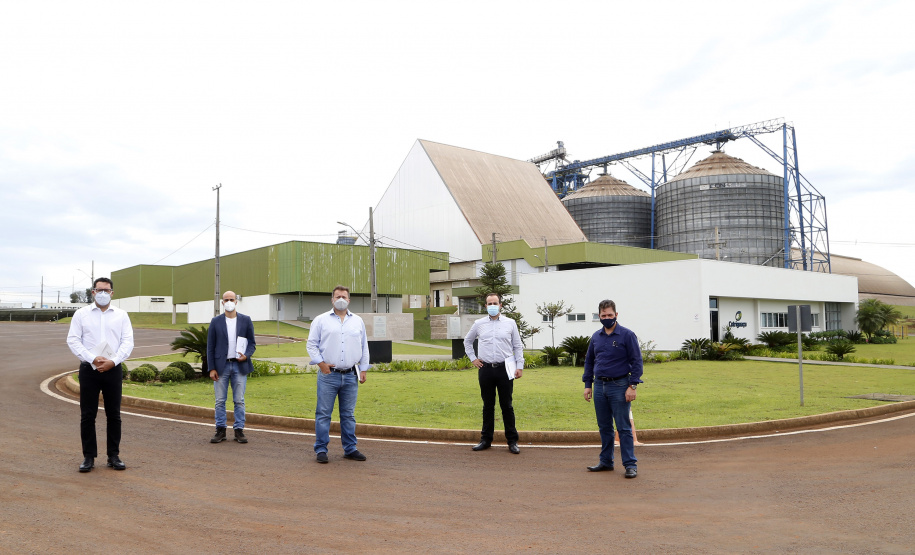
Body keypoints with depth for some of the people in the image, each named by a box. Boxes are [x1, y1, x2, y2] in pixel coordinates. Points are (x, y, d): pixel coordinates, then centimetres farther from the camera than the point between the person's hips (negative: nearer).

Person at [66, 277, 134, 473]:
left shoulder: (121, 315, 8)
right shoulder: (81, 314, 5)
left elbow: (128, 341, 2)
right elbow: (73, 340, -2)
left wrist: (113, 361, -13)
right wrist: (93, 359, -14)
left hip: (113, 369, 1)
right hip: (88, 369, -1)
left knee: (114, 414, 5)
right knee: (87, 415, 2)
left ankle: (114, 456, 13)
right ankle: (89, 457, 12)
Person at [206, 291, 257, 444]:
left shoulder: (246, 320, 5)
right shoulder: (216, 322, 5)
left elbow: (252, 343, 7)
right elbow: (210, 346, 4)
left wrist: (246, 355, -13)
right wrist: (212, 368, -3)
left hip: (240, 365, 0)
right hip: (221, 366, 0)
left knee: (239, 401, 3)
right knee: (220, 401, 3)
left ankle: (239, 430, 9)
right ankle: (220, 430, 12)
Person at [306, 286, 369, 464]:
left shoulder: (358, 321, 13)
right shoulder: (321, 320, 4)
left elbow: (364, 347, 16)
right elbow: (311, 344, 4)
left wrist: (363, 369, 10)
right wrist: (321, 363, -7)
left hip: (350, 376, 3)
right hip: (328, 375, -3)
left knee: (349, 415, 9)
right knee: (323, 413, -1)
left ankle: (350, 449, 18)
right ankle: (321, 450, 8)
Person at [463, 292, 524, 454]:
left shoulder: (510, 323, 6)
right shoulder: (479, 324, 8)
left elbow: (518, 346, 9)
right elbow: (467, 341, 24)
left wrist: (519, 366, 2)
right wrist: (472, 358, 14)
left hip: (504, 369, -1)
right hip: (486, 369, 1)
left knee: (507, 406, 2)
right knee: (488, 405, 8)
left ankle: (512, 441, 9)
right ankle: (486, 440, 18)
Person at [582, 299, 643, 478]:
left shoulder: (627, 335, -6)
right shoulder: (596, 337, 10)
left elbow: (636, 361, -7)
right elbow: (589, 361, 17)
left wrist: (632, 386, -14)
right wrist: (587, 385, 10)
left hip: (619, 386, -5)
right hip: (600, 386, 5)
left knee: (623, 427, -3)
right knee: (604, 427, 12)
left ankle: (630, 464, 4)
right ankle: (606, 461, 23)